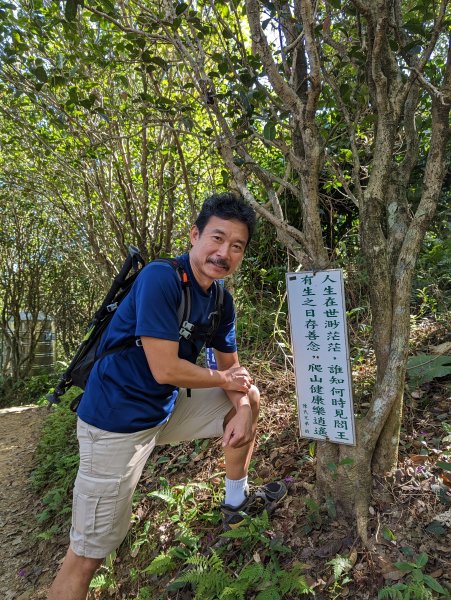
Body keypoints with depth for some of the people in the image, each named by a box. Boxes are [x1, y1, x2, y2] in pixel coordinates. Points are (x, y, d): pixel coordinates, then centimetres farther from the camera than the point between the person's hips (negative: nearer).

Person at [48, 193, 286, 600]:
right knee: (88, 555, -1)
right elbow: (165, 370, -26)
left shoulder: (221, 300, 0)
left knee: (248, 399, 15)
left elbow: (232, 366, 11)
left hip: (168, 407, 8)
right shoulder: (161, 278, -24)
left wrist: (242, 411, -7)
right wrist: (224, 379, -11)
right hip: (118, 421, -8)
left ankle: (236, 503, 32)